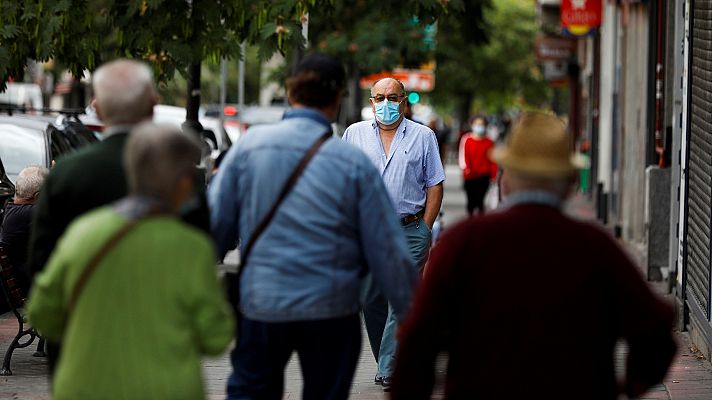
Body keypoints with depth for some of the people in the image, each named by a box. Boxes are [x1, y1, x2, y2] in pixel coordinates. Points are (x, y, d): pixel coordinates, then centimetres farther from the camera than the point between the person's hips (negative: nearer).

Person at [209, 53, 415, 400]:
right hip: (330, 311, -1)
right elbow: (387, 251, -5)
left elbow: (216, 223, 0)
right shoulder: (353, 164, -8)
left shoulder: (249, 146, -5)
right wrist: (412, 316, 6)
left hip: (260, 304, 1)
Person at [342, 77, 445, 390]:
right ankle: (387, 361, 19)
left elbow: (434, 185, 5)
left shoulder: (423, 137, 5)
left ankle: (389, 370, -9)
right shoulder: (355, 134, 8)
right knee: (371, 300, 5)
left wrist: (425, 230, -3)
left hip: (410, 232, -2)